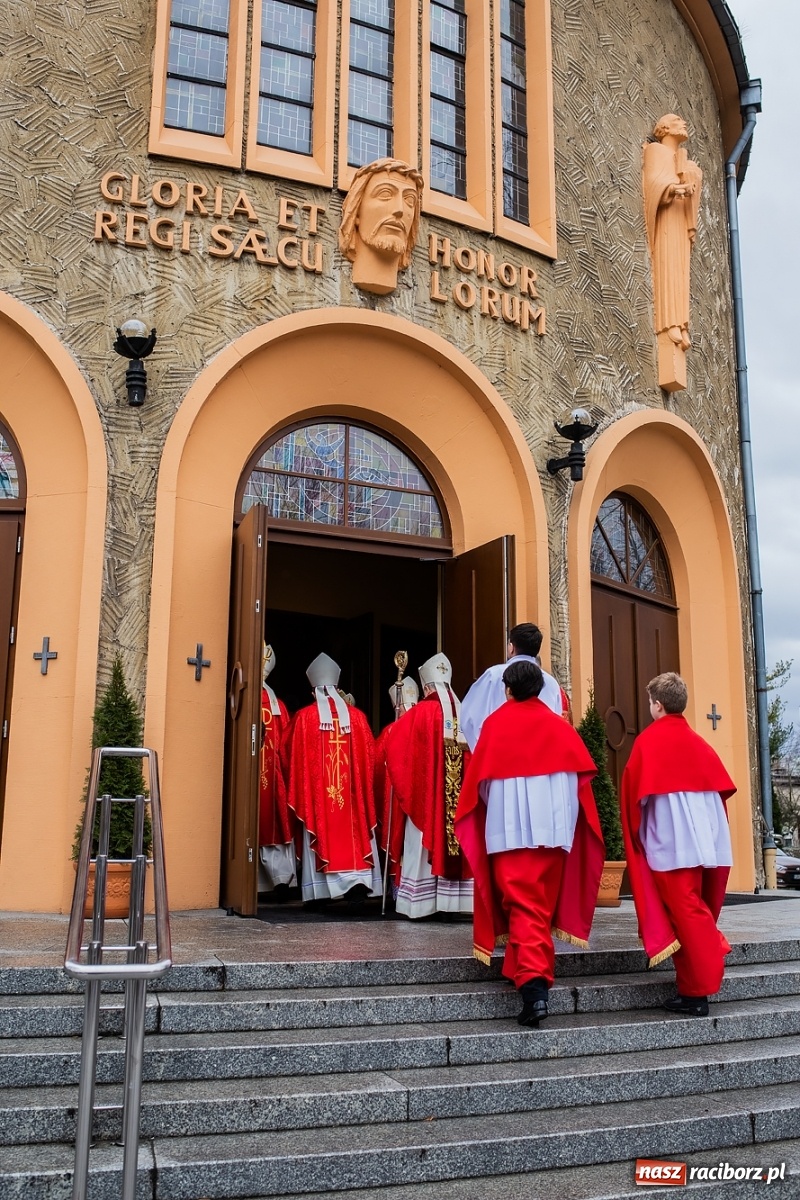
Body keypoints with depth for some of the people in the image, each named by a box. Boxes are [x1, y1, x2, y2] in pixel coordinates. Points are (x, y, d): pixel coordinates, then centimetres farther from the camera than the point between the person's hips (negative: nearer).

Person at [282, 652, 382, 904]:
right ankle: (357, 880, -6)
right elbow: (369, 755, 5)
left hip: (316, 791, -1)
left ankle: (320, 888, 4)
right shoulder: (356, 716, 1)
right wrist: (363, 783, 18)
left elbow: (290, 755, 2)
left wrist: (300, 785, 18)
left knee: (321, 832, 4)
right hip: (351, 791, 1)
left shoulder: (304, 717, -3)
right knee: (352, 831, 5)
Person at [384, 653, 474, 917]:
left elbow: (395, 748, -4)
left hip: (425, 793, -4)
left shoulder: (419, 713, -7)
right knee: (457, 836, 9)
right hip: (462, 795, 4)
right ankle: (454, 897, 11)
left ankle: (421, 901, 2)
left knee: (423, 846, 1)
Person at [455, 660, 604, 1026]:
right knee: (544, 902, 17)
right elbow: (580, 772, 4)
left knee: (522, 904, -5)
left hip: (510, 827, -3)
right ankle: (536, 973, 30)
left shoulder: (496, 723, 1)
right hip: (553, 826, 3)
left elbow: (479, 777, 1)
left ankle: (533, 985, -20)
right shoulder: (558, 725, 7)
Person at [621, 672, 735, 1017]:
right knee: (694, 911, 12)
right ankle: (692, 988, 16)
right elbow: (721, 787, 12)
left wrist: (636, 832, 5)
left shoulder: (648, 740, -6)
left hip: (670, 841, -6)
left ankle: (699, 991, -5)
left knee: (686, 913, -4)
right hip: (704, 839, 6)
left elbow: (635, 791, -9)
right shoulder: (698, 743, 12)